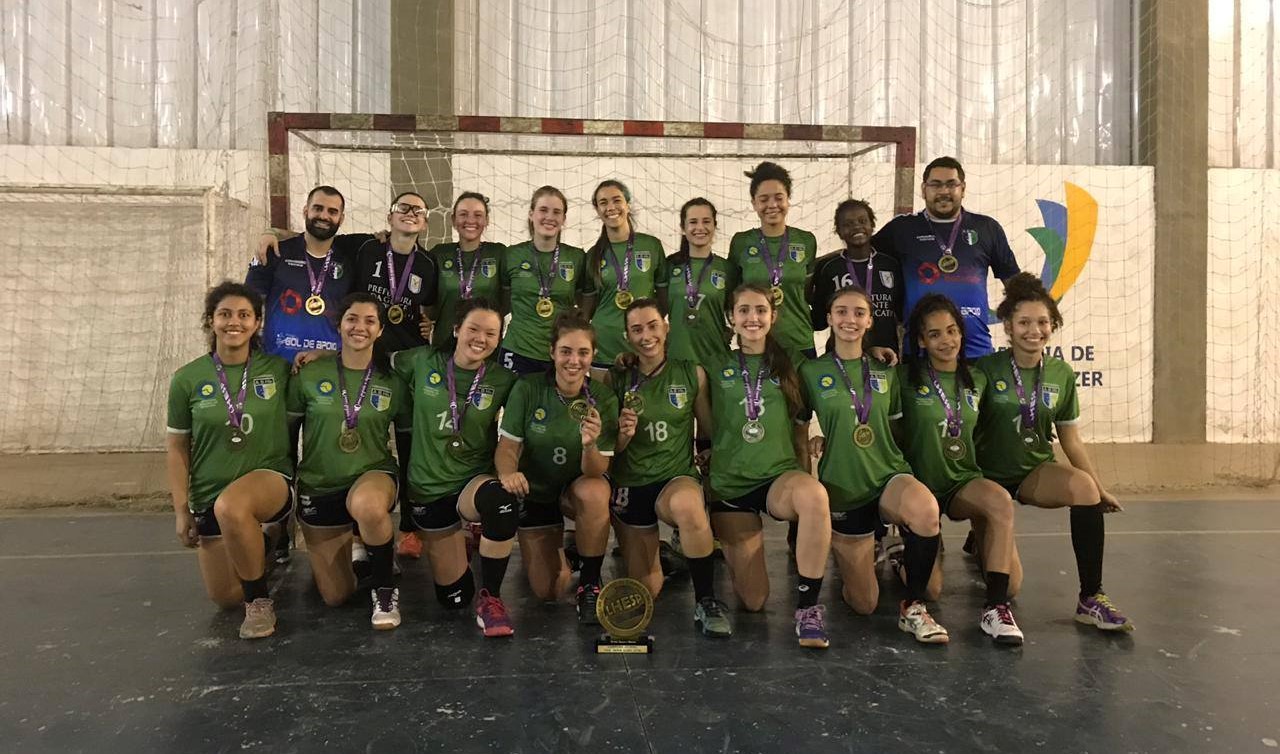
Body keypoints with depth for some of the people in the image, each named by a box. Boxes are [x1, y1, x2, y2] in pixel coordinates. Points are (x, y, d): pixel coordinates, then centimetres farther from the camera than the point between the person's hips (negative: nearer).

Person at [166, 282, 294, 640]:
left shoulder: (279, 369, -4)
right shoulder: (187, 379, -4)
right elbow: (176, 446, 2)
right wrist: (181, 509, -1)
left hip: (269, 479, -3)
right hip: (208, 496, 3)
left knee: (230, 507, -39)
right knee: (225, 598, 8)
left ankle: (260, 600, -15)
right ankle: (263, 543, 42)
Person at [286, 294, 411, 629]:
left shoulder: (392, 382, -4)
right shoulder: (308, 375, -5)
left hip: (373, 475, -1)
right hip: (319, 487, 2)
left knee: (367, 506, -42)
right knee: (335, 596, 6)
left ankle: (385, 589, -15)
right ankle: (351, 548, 42)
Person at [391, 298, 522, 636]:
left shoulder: (503, 381, -7)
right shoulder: (423, 362, -4)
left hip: (475, 481, -1)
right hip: (429, 488, 1)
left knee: (501, 500, -40)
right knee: (454, 597, 6)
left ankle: (490, 599, -18)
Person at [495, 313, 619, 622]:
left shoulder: (603, 398, -18)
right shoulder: (527, 389, -19)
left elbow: (596, 473, -20)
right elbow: (507, 447, -15)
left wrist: (589, 445, -42)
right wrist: (507, 472, -38)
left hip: (579, 486, 0)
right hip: (535, 491, 1)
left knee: (594, 494, -37)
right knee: (548, 591, -2)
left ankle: (590, 584, -15)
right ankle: (550, 547, 33)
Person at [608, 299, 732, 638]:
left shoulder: (692, 374, -3)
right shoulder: (617, 378, -1)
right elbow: (609, 449, 1)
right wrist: (622, 435, -19)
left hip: (677, 479, -2)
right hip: (630, 484, 2)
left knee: (688, 505, -41)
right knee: (646, 591, 8)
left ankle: (707, 603, -21)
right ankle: (654, 556, 45)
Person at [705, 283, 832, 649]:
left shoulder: (789, 367, 6)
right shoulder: (716, 367, 3)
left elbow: (801, 431, 10)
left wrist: (804, 483, 6)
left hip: (780, 477, 0)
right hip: (729, 484, 0)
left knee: (815, 495, -39)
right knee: (753, 600, -4)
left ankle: (808, 605, -23)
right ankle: (733, 555, 33)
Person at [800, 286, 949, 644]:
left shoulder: (886, 371, 6)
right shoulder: (811, 371, -2)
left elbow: (896, 428, 16)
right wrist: (813, 440, -10)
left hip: (889, 476, 1)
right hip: (842, 488, -1)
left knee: (925, 508, -38)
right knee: (864, 605, 3)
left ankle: (914, 607, -14)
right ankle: (845, 555, 38)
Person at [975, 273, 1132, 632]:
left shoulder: (1061, 374, 0)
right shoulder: (986, 369, -12)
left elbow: (1071, 440, 6)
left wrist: (1101, 489, 2)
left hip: (1036, 472, 3)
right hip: (988, 477, -3)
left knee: (1084, 486, -31)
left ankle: (1091, 599, -21)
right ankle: (981, 538, 18)